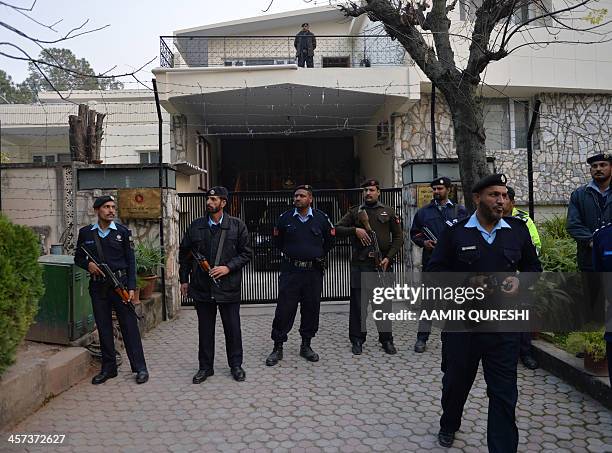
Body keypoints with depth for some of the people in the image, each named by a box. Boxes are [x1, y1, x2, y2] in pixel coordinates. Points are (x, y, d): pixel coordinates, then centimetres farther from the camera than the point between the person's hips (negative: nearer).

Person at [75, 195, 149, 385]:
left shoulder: (123, 232, 1)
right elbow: (78, 258, 15)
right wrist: (88, 264, -8)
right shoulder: (85, 233, 5)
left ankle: (140, 367, 7)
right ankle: (108, 368, 22)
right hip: (98, 286, 2)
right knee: (104, 328, 9)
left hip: (120, 283, -2)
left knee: (129, 326, -1)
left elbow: (130, 261, 0)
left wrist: (131, 287, -6)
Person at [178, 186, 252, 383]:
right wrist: (184, 279, 10)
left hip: (229, 287, -2)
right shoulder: (196, 226, 5)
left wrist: (228, 267, -13)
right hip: (202, 287, 2)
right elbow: (184, 252, 12)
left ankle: (236, 365, 24)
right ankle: (205, 367, 25)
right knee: (205, 330, 11)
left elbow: (246, 253, 0)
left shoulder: (237, 226, -1)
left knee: (233, 328, 8)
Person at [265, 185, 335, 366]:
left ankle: (306, 346, 24)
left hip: (313, 271, 1)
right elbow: (277, 242, 15)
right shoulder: (285, 218, 0)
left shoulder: (321, 218, 0)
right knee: (284, 309, -2)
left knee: (311, 309, 8)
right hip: (290, 271, -1)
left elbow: (330, 240, 16)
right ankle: (278, 348, 10)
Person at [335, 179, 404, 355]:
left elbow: (398, 237, 7)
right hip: (360, 264, 0)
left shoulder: (388, 212, 9)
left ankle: (386, 340, 19)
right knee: (358, 303, 4)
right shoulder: (354, 212, 9)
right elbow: (337, 229, 3)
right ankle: (357, 340, 16)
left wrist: (388, 258, -5)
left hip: (382, 263, 0)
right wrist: (355, 230, -12)